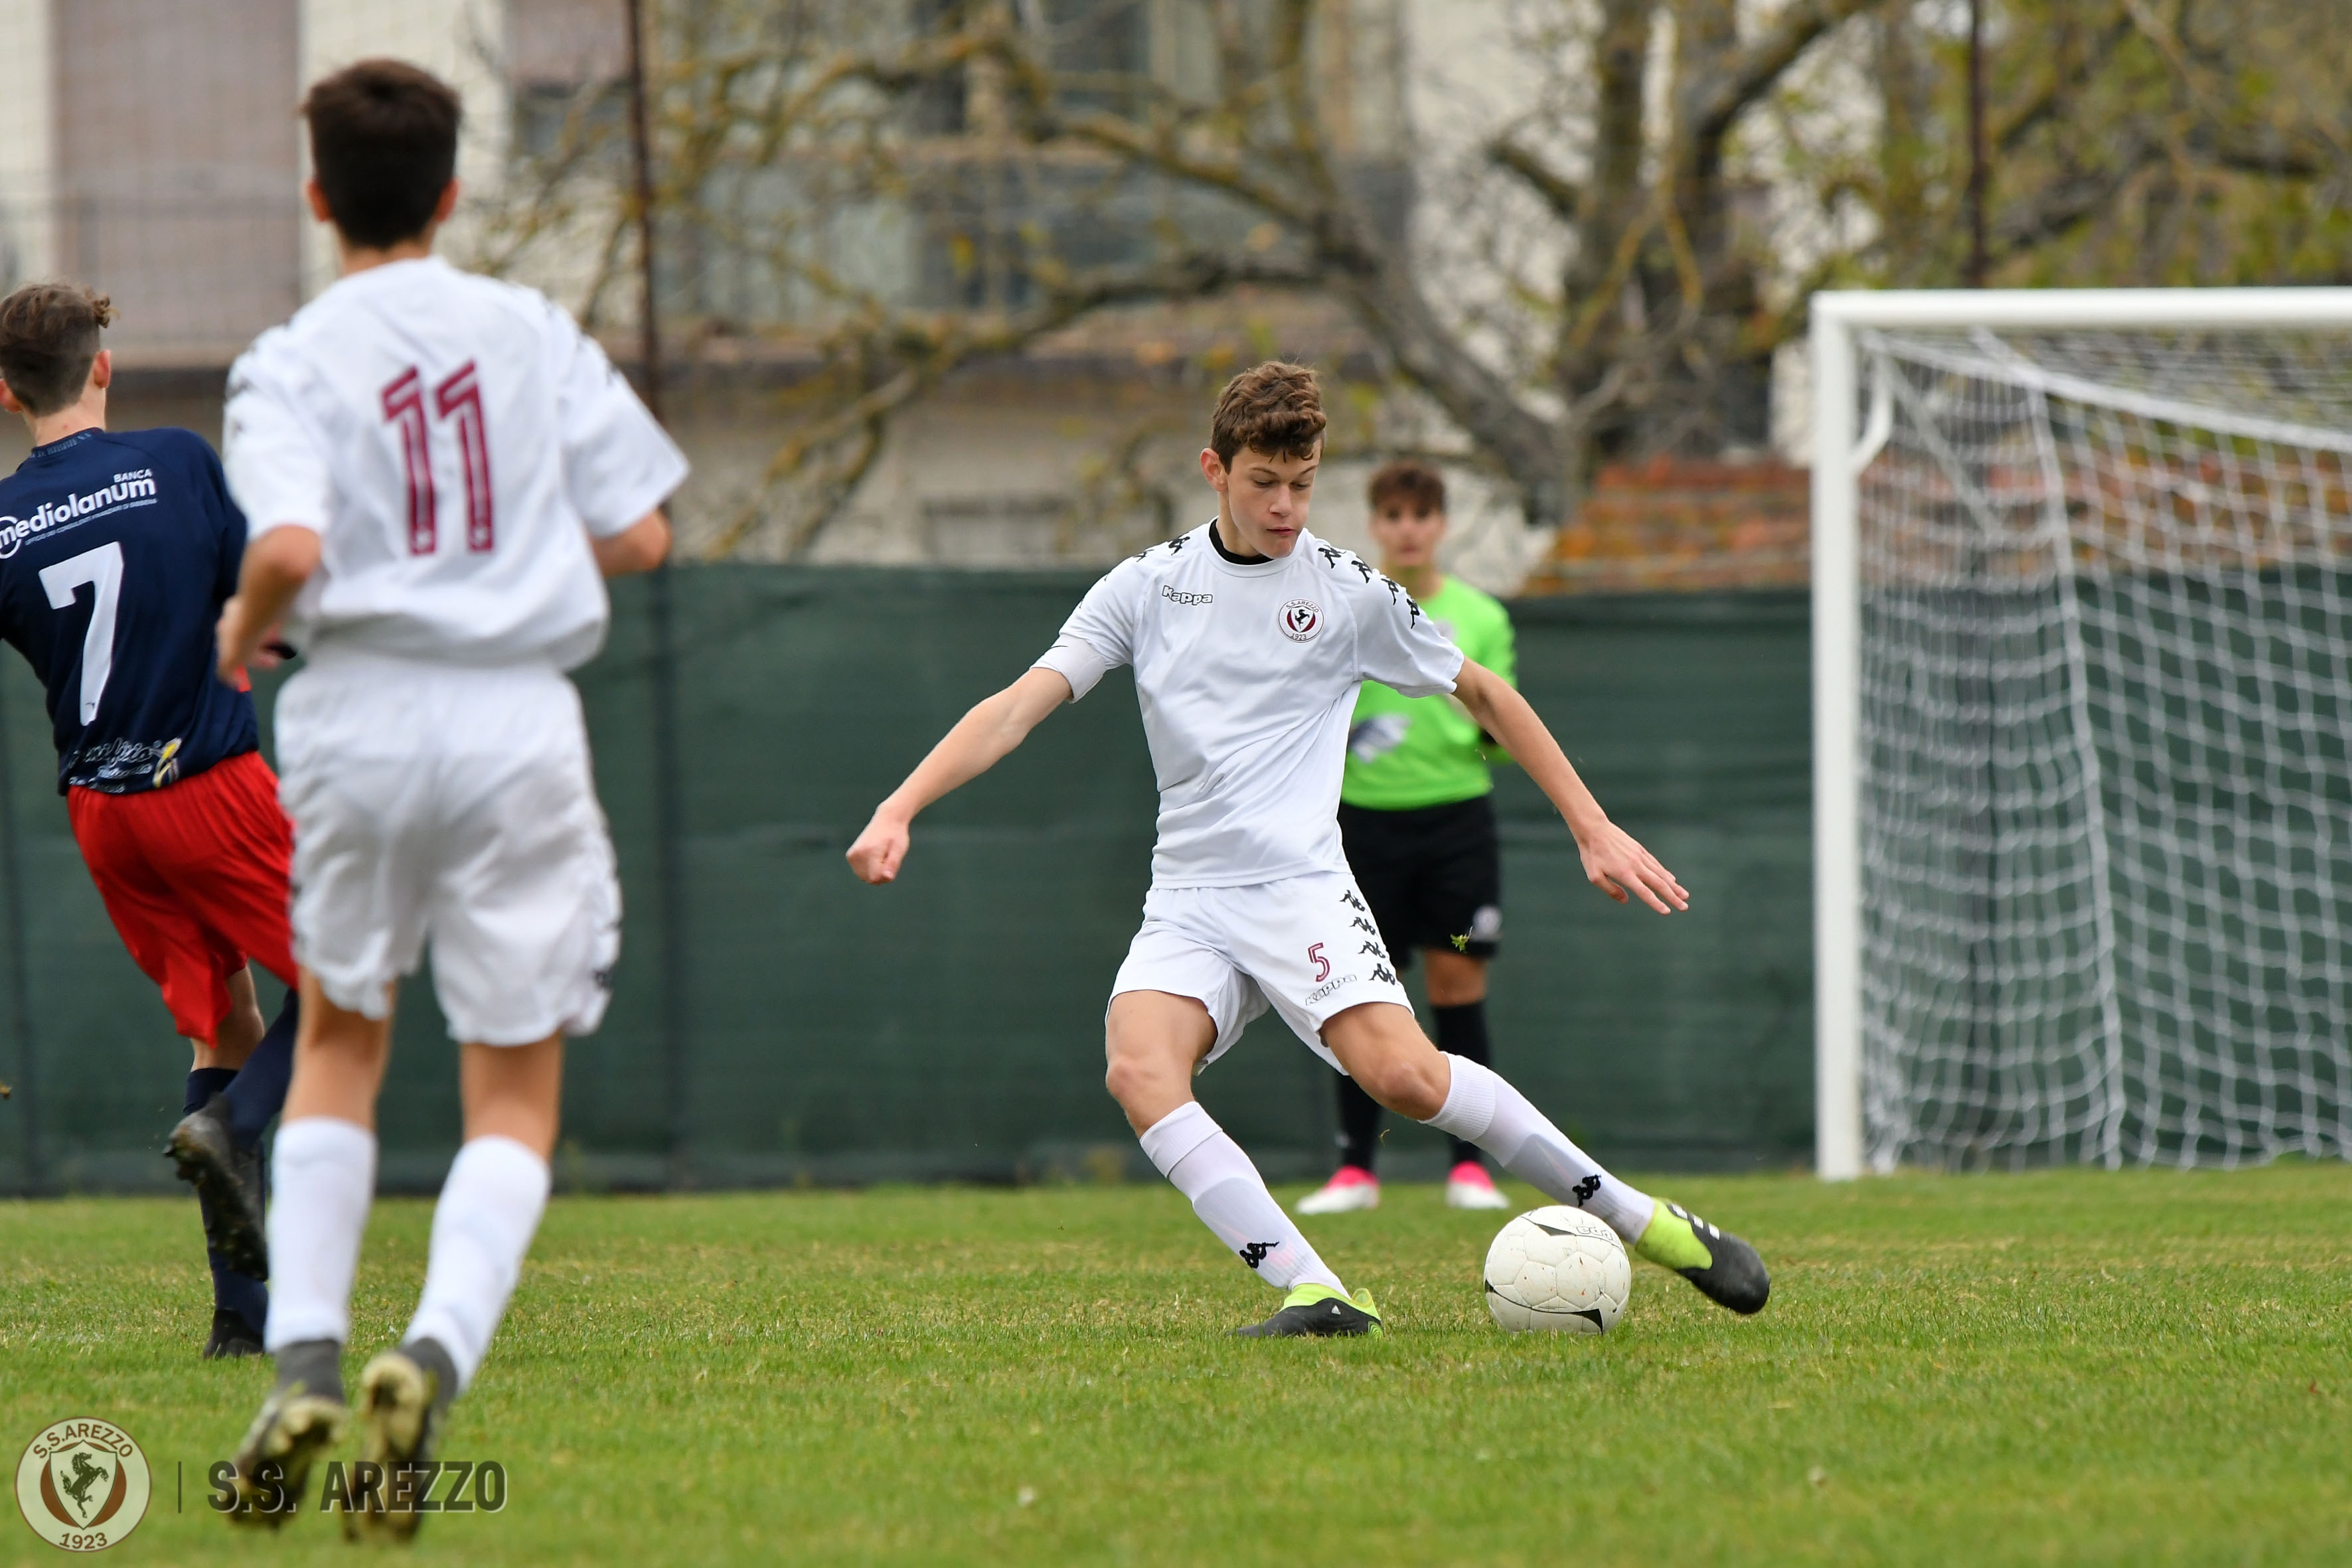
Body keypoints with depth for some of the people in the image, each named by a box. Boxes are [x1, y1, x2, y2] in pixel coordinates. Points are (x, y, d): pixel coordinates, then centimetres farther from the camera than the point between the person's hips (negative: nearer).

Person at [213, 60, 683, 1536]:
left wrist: (246, 622, 3)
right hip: (520, 722, 0)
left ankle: (304, 1353, 5)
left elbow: (292, 546, -18)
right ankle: (438, 1349, -20)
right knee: (514, 1096, 5)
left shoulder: (294, 363, -1)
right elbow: (639, 536, 4)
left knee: (339, 1047, 21)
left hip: (360, 718, 0)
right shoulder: (535, 333, 6)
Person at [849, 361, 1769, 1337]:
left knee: (1401, 1073, -26)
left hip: (1299, 886, -3)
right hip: (1185, 902, 3)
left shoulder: (1349, 591, 5)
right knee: (1138, 1072, -27)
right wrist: (900, 808, -5)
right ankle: (1315, 1294, -32)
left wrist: (1594, 829, 12)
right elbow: (1021, 705, 7)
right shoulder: (1149, 585, 10)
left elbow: (1484, 695, 15)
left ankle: (1644, 1223, -12)